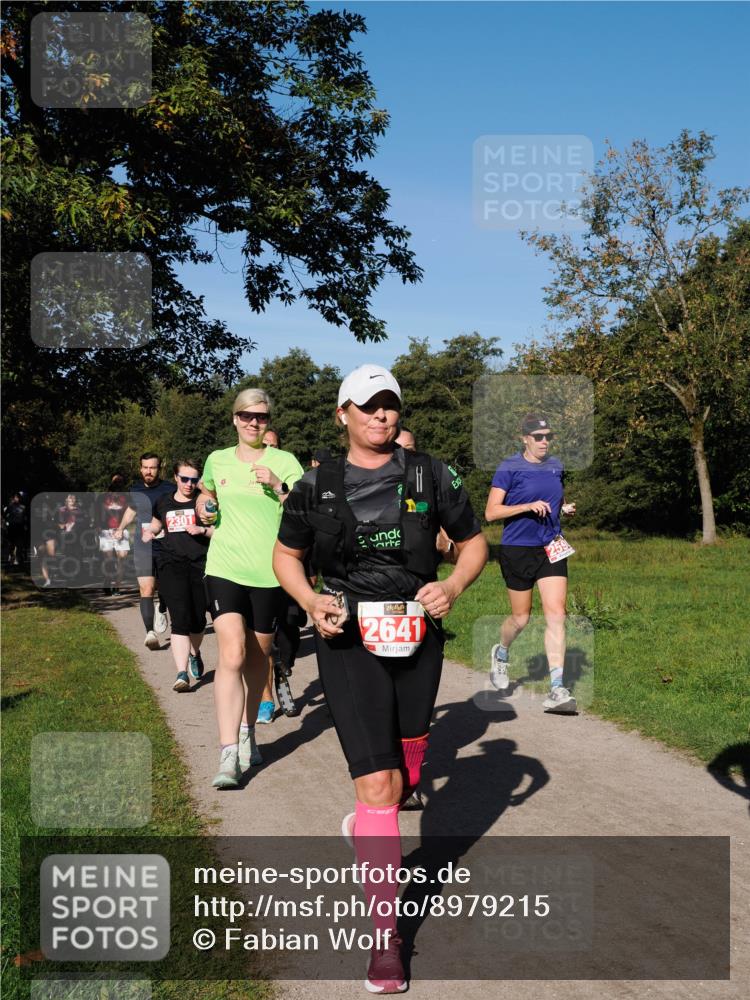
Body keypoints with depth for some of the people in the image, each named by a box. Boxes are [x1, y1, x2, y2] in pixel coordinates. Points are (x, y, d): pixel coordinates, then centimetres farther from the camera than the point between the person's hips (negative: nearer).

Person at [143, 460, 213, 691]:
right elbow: (155, 525, 31)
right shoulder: (163, 503, 13)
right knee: (180, 618, -14)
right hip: (172, 563, 0)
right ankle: (182, 673, -18)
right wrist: (149, 533, 9)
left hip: (200, 564, 0)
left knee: (198, 618, 8)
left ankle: (194, 653, 40)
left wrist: (203, 530, -15)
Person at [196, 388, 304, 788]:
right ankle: (228, 755, -15)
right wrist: (204, 510, 8)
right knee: (232, 656, -14)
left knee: (258, 657, 13)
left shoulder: (285, 462, 0)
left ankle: (248, 732, 35)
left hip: (269, 573, 0)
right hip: (224, 569, 0)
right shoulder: (217, 460, 8)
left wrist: (278, 487, -19)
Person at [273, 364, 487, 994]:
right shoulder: (318, 486, 1)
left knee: (408, 772, 18)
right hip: (348, 640, -2)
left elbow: (474, 542, 10)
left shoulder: (429, 475, 1)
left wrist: (454, 586, -10)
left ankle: (367, 827, 55)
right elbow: (286, 553, 12)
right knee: (377, 783, -10)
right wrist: (310, 601, -7)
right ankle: (385, 937, 3)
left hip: (417, 637, 3)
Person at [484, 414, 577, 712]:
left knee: (556, 614, -8)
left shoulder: (556, 466, 9)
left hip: (551, 549, 4)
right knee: (521, 618, 7)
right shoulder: (509, 468, -8)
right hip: (517, 550, -4)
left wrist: (566, 507, 4)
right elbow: (491, 512, -12)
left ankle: (556, 690, -7)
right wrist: (528, 506, -21)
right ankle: (501, 653, 42)